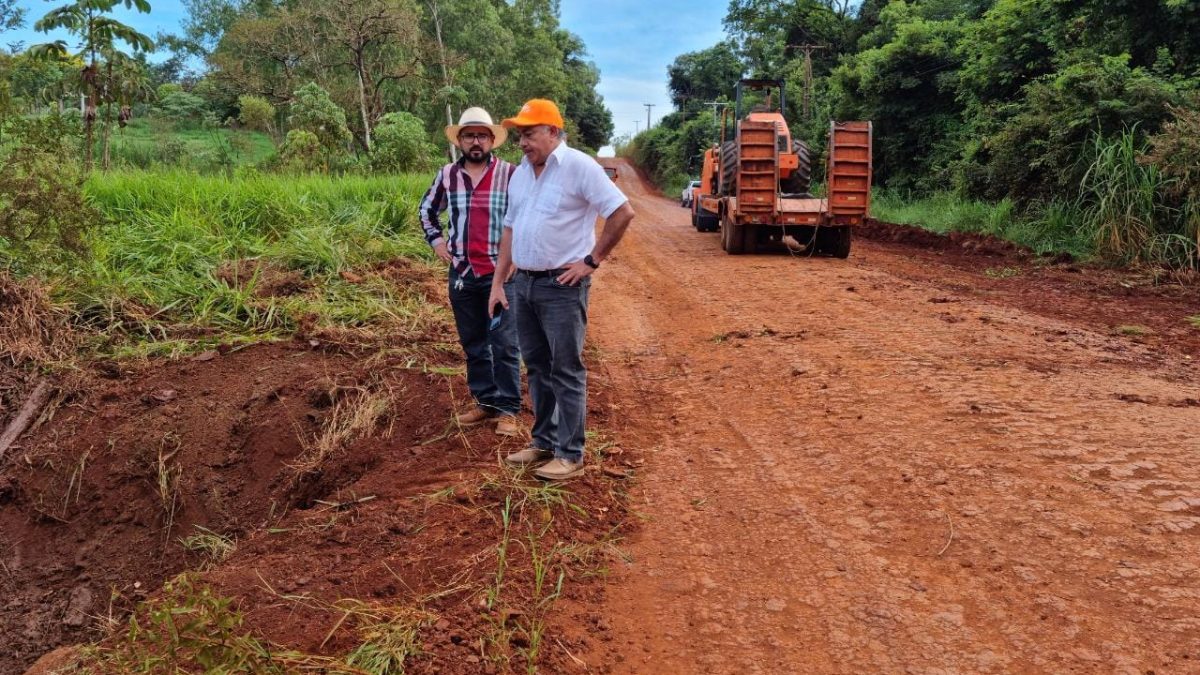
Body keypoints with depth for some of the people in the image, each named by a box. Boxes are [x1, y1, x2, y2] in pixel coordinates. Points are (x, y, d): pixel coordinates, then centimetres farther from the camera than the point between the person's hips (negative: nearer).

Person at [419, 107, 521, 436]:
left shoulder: (510, 174, -6)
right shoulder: (447, 175, 6)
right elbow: (427, 209, 23)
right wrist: (435, 239, 12)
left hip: (500, 272, -4)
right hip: (462, 272, 4)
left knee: (504, 345, -2)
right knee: (473, 344, 13)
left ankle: (507, 409, 6)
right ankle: (485, 401, 25)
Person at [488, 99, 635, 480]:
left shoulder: (578, 167, -11)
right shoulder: (520, 174, 12)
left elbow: (622, 213, -14)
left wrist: (592, 261, -12)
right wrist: (498, 283, 13)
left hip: (562, 286, -7)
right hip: (523, 284, 7)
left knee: (566, 372, 0)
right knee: (537, 368, 15)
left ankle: (570, 455, 9)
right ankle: (544, 442, 28)